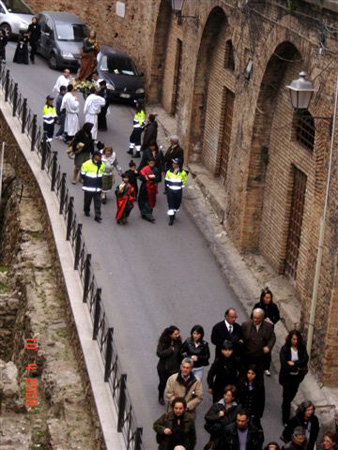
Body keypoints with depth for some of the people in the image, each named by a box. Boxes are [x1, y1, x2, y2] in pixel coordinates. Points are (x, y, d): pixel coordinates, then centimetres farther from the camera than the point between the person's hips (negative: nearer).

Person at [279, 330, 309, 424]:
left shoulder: (302, 348, -6)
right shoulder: (285, 349, -17)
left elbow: (305, 360, -13)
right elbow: (284, 363, -20)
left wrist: (293, 363, -23)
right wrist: (297, 366, -17)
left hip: (297, 376, 4)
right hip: (287, 376, -4)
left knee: (293, 393, 21)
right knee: (287, 396, 0)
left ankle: (286, 405, 53)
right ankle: (285, 419, 9)